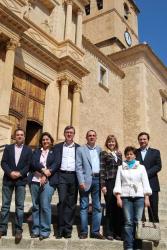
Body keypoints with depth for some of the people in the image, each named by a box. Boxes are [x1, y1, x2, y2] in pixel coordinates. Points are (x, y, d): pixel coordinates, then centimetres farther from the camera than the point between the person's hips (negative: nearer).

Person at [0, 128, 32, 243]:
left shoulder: (28, 150, 7)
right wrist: (10, 172, -15)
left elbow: (29, 165, 0)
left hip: (21, 180, -1)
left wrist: (20, 173, -14)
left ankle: (18, 230, 5)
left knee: (20, 206, -1)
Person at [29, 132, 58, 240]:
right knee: (35, 206, 6)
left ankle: (45, 230, 2)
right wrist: (43, 170, -15)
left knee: (45, 206, -9)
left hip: (48, 181, -3)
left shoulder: (55, 152, 10)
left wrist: (46, 175, -14)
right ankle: (35, 229, 15)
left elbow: (56, 165, -3)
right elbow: (33, 163, 1)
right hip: (35, 181, 3)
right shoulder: (37, 151, 16)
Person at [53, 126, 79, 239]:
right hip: (62, 175, -1)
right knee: (62, 201, -7)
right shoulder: (58, 147, 11)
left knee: (71, 203, 3)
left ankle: (68, 229, 11)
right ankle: (61, 228, 3)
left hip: (74, 176, 1)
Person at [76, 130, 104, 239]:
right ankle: (84, 231, 11)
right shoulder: (80, 150, 3)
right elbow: (78, 167, -4)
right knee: (84, 207, 3)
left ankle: (95, 231, 16)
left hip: (98, 179, 3)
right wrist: (81, 181, -12)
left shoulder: (100, 150, 13)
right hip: (86, 179, -3)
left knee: (97, 207, 7)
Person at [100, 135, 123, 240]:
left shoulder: (119, 154, 16)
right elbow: (102, 170, -3)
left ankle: (118, 232, 14)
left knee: (118, 208, 4)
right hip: (109, 183, -4)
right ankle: (109, 233, 11)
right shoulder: (104, 154, 3)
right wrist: (103, 185, -10)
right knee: (110, 208, 1)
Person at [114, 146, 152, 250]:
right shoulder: (121, 167, 13)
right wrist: (118, 197, -2)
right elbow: (118, 183, 7)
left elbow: (145, 183, 8)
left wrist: (147, 198, 0)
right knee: (128, 222, -5)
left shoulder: (141, 167, 12)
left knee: (138, 221, -4)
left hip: (139, 197, 0)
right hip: (126, 197, 0)